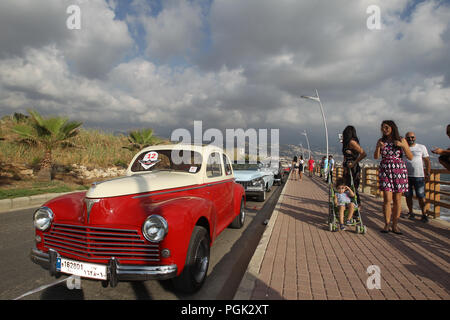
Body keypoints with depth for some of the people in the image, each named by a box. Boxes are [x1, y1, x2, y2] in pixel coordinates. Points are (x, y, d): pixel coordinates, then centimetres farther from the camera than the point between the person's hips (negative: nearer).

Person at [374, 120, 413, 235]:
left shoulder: (401, 140, 2)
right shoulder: (381, 141, 7)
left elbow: (410, 157, -1)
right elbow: (376, 157, 1)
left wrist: (403, 145, -15)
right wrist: (378, 147, -16)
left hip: (399, 170, 0)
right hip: (385, 170, 0)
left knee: (397, 199, 2)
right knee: (387, 198, -7)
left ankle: (395, 225, 12)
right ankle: (387, 224, 2)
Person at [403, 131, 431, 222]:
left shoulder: (421, 147, 7)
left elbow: (427, 161, 6)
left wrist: (428, 173, -4)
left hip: (419, 176, -1)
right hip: (406, 176, 1)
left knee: (421, 196, -3)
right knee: (408, 196, 6)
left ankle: (424, 214, 5)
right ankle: (410, 212, 19)